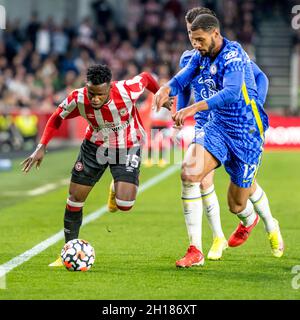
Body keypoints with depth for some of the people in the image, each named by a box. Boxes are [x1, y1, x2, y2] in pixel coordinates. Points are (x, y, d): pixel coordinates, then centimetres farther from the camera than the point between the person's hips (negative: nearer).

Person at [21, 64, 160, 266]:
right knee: (75, 198, 1)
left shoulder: (127, 91, -33)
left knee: (124, 205, -18)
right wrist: (42, 147, -13)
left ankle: (116, 191, 22)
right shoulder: (78, 100, -25)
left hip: (127, 148, -2)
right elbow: (57, 118, -5)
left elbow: (145, 78, -10)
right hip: (94, 146, 2)